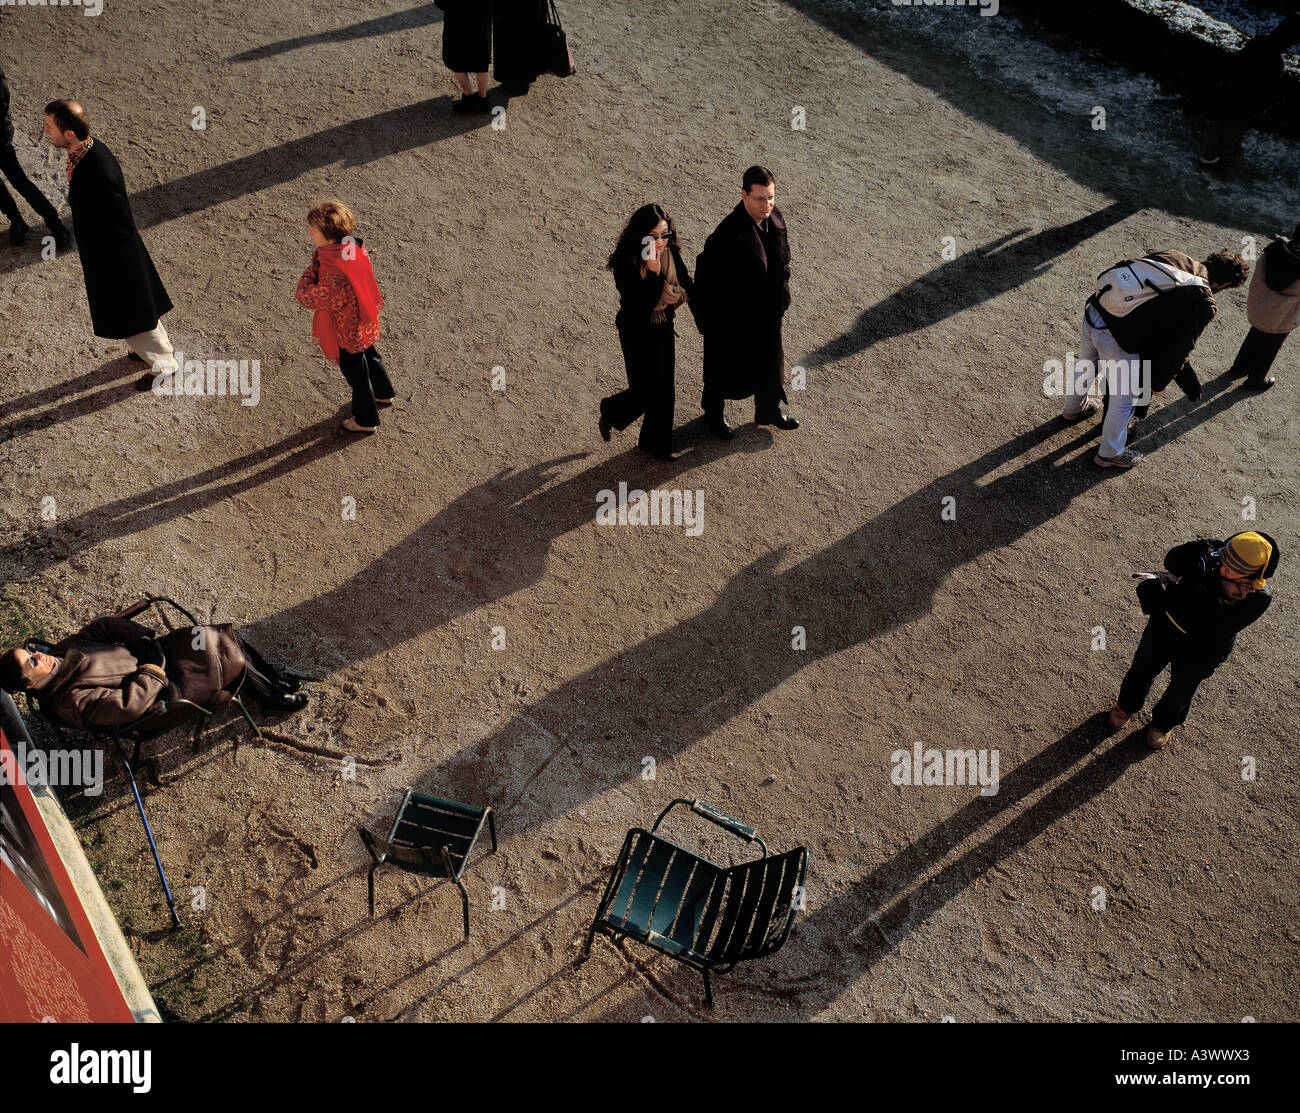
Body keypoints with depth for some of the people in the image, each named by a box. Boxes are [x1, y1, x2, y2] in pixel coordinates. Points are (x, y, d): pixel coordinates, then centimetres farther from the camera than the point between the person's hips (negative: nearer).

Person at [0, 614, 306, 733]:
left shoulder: (63, 651, 1)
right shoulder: (70, 703, -23)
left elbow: (105, 626, 5)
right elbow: (129, 705, -29)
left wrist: (144, 638, -9)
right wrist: (152, 667, -20)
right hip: (162, 693, -8)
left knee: (227, 639, 2)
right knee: (231, 661, -12)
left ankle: (273, 679, 22)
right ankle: (273, 698, 14)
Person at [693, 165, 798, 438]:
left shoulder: (775, 218, -8)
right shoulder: (728, 235, -31)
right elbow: (706, 276, -23)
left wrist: (782, 298, 11)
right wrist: (707, 321, -18)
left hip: (768, 312, 7)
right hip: (732, 318, -7)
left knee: (770, 362, 25)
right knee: (724, 367, 16)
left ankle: (769, 411, 49)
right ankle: (713, 412, 44)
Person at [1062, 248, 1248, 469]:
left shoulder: (1174, 256, 10)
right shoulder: (1205, 304, -7)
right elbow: (1179, 349, -2)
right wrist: (1158, 383, 11)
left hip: (1092, 311, 7)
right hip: (1117, 341, -7)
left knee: (1085, 367, 35)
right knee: (1125, 400, 16)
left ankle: (1074, 408, 64)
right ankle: (1110, 454, 36)